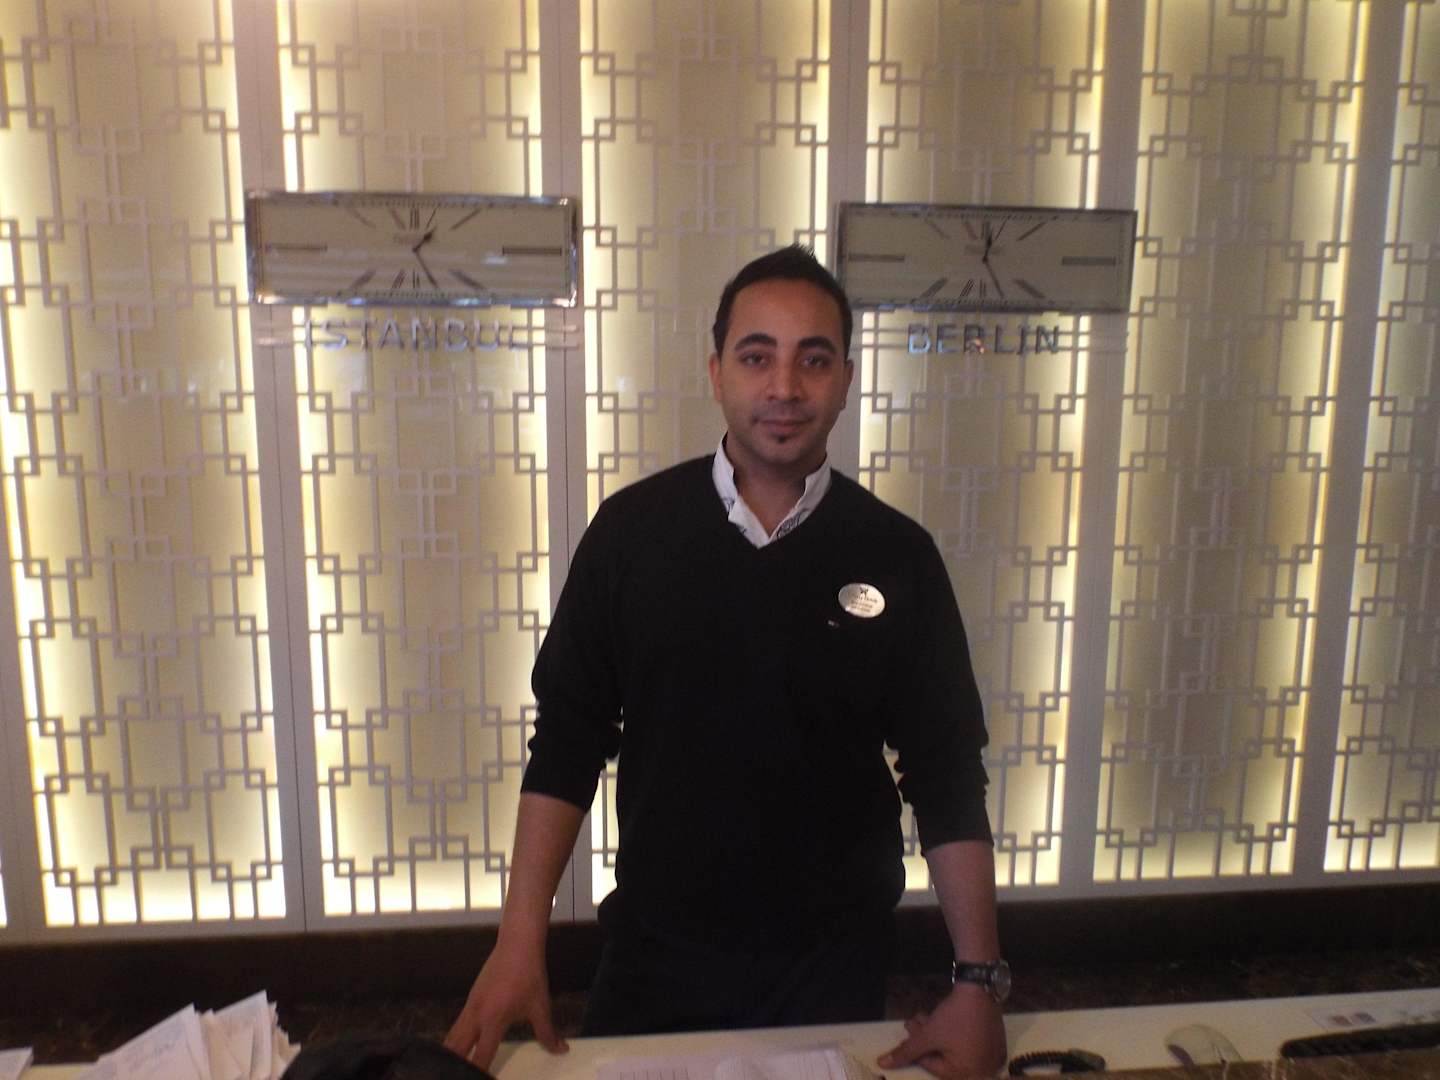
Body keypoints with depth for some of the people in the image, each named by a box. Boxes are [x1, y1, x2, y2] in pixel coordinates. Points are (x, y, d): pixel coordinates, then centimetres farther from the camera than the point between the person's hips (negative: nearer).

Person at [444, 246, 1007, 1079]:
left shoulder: (898, 557, -9)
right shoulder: (632, 529, -9)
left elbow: (948, 777, -5)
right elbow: (568, 740, -5)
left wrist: (979, 981, -8)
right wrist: (520, 945, -8)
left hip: (837, 962, 0)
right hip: (655, 950, 0)